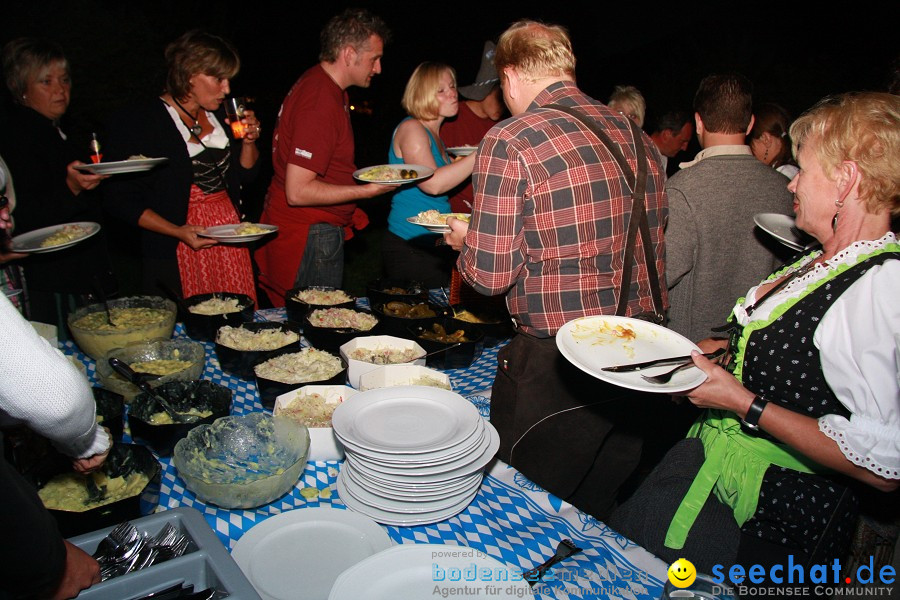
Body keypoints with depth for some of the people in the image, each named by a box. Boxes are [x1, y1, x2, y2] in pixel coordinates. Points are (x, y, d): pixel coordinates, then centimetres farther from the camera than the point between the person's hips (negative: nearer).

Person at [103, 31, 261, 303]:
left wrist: (249, 141, -1)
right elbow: (122, 200, -8)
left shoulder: (220, 114, 10)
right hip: (177, 254, -5)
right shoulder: (135, 123, -8)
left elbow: (245, 173, 19)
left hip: (231, 240, 5)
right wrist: (179, 232, -19)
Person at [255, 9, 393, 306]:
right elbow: (298, 191, -25)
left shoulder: (322, 85, 10)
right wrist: (367, 190, -21)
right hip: (308, 237, -10)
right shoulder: (321, 103, -22)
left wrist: (364, 178, 11)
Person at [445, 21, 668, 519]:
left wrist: (464, 241, 8)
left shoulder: (510, 142, -13)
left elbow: (492, 274, -13)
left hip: (553, 370, -7)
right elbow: (651, 249, 14)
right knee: (595, 518, 24)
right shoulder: (637, 138, 6)